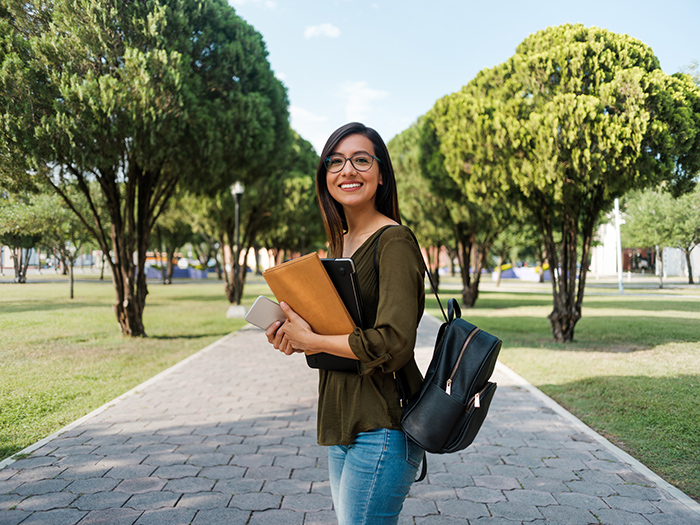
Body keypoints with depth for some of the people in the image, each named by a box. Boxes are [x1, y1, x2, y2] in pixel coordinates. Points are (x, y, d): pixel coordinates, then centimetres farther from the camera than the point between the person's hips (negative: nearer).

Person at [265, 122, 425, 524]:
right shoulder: (342, 243, 13)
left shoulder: (394, 241, -15)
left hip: (380, 428, -9)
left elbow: (393, 343, -24)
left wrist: (310, 340, -14)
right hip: (344, 427, 9)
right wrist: (295, 336, 1)